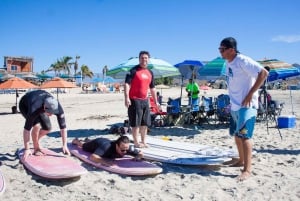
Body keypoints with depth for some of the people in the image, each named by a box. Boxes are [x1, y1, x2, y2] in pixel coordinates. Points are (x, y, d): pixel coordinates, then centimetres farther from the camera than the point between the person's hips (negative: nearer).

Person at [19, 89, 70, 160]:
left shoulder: (57, 107, -34)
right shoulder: (34, 109, -45)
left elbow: (63, 127, -26)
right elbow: (27, 129, -39)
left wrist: (64, 146, -25)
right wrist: (27, 149, -36)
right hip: (25, 105, -4)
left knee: (47, 128, -4)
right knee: (36, 126, -27)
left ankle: (35, 141, 24)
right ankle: (36, 149, -6)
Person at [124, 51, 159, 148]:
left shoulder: (150, 73, 13)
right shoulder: (133, 70, -7)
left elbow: (152, 88, 20)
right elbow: (127, 84, -13)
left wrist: (156, 101, 18)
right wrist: (127, 98, -24)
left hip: (145, 100, 7)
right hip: (135, 100, -7)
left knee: (145, 123, 11)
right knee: (136, 122, -2)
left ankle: (143, 141, 23)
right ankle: (136, 142, 9)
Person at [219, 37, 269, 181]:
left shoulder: (243, 61, -16)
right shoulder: (228, 62, 9)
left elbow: (264, 73, -22)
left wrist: (250, 94, -23)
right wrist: (232, 100, 12)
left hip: (246, 105, -9)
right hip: (235, 105, 9)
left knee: (244, 135, -13)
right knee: (236, 134, 18)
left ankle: (247, 170, -7)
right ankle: (241, 161, 35)